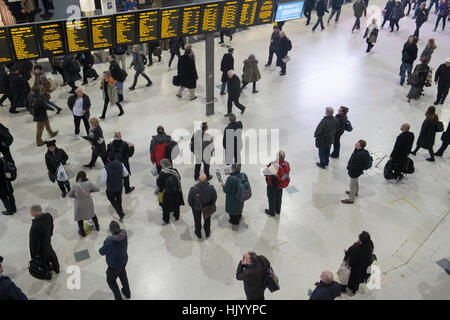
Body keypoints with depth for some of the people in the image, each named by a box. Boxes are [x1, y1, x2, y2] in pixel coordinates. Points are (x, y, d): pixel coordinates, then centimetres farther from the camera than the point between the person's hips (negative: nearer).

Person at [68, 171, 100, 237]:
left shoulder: (75, 186, -22)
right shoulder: (88, 183, -20)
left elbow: (70, 195, -8)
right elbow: (98, 189, -9)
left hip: (79, 204, -2)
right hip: (88, 203, 2)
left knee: (80, 217, 23)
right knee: (92, 214, 30)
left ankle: (82, 232, 40)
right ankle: (97, 227, 50)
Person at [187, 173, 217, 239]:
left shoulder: (193, 189, -37)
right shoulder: (211, 188, -33)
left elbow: (189, 200, -19)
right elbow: (214, 198, -13)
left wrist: (191, 205, 4)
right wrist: (212, 204, 8)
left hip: (196, 207, -1)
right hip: (207, 207, 1)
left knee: (197, 220, 28)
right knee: (207, 220, 30)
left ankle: (198, 234, 51)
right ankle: (207, 233, 53)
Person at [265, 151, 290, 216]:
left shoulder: (273, 165, -38)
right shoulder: (286, 164, -20)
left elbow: (266, 173, -27)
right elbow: (287, 172, -2)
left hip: (272, 185, -5)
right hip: (281, 184, 5)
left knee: (271, 198, 18)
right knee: (279, 197, 27)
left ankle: (271, 212, 36)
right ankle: (278, 210, 47)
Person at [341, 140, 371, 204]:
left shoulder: (361, 155, -36)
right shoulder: (358, 150, -8)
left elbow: (356, 166, -31)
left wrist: (349, 167, -19)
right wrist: (349, 164, 4)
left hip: (355, 172, -10)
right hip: (356, 171, 10)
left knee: (352, 185, 6)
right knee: (355, 182, 31)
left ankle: (350, 199, 22)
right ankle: (355, 192, 56)